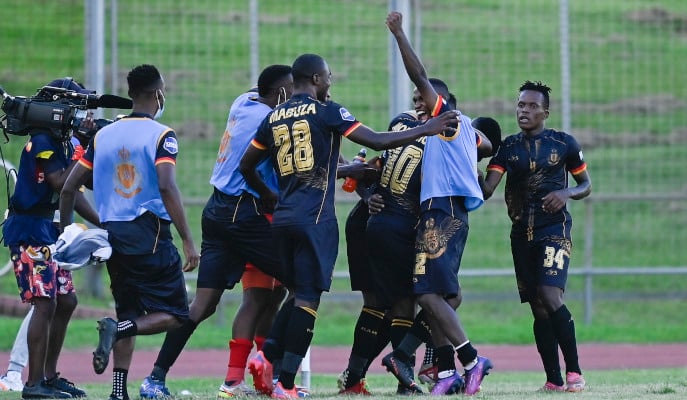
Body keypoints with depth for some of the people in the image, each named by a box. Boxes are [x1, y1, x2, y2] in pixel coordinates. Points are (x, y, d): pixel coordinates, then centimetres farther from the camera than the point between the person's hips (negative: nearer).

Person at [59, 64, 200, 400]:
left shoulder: (103, 136, 10)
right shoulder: (160, 135, -7)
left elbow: (69, 187, 10)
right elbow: (166, 187, -19)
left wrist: (66, 232, 22)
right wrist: (188, 240, -18)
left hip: (112, 234, 6)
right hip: (150, 234, -6)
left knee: (129, 313, 16)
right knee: (174, 314, 0)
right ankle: (118, 329, -24)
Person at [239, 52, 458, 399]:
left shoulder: (273, 118, 13)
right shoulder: (326, 112, -4)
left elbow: (246, 166, 19)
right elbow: (378, 141, -7)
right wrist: (427, 130, 2)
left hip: (283, 216, 6)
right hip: (315, 217, -6)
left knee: (298, 292, 20)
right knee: (308, 297, -4)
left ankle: (267, 355, 3)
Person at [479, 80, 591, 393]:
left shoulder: (563, 143, 2)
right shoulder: (508, 147, 8)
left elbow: (586, 185, 10)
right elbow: (486, 188, -2)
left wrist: (567, 194, -10)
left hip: (554, 229, -4)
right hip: (522, 232, 4)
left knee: (550, 296, -21)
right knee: (538, 308, 3)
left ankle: (574, 371, -13)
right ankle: (554, 379, 7)